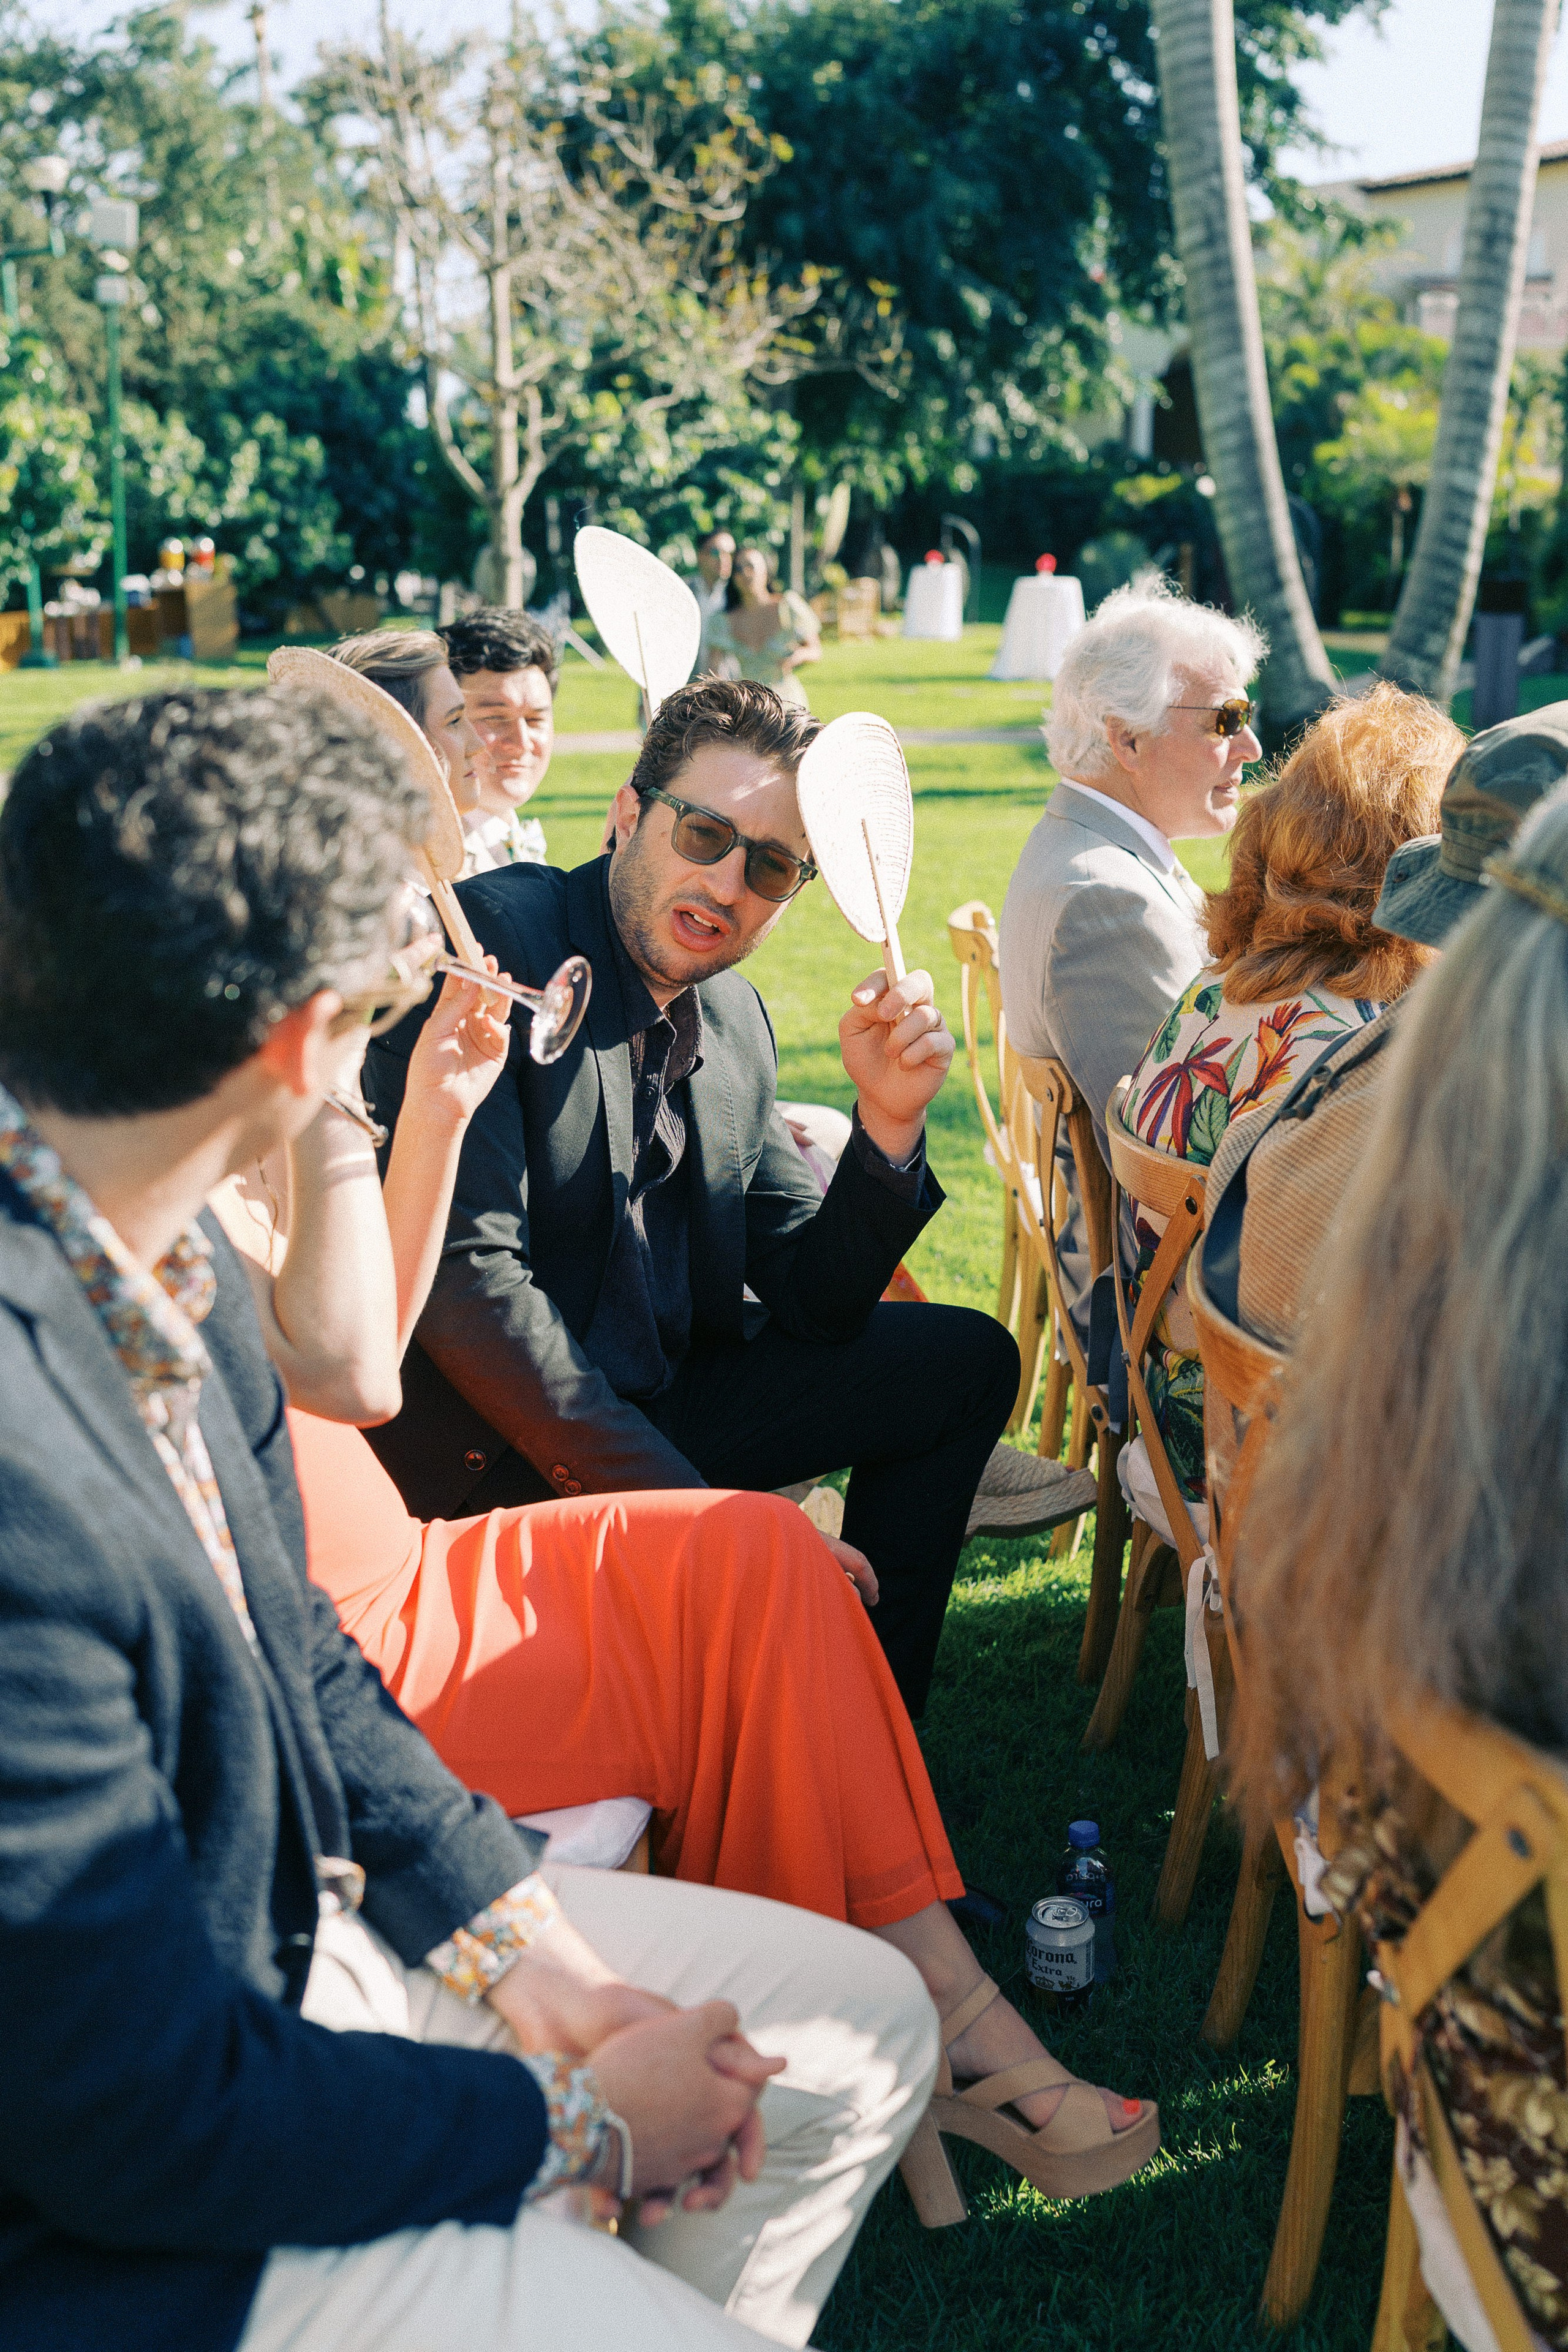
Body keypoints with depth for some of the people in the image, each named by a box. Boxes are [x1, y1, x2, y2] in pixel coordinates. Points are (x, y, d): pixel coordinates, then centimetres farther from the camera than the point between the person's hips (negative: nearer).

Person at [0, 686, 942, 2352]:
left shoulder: (153, 1262, -8)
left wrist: (524, 1945, 0)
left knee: (866, 2023, 12)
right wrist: (580, 2120, -13)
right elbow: (148, 2114, -26)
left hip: (298, 1906, 8)